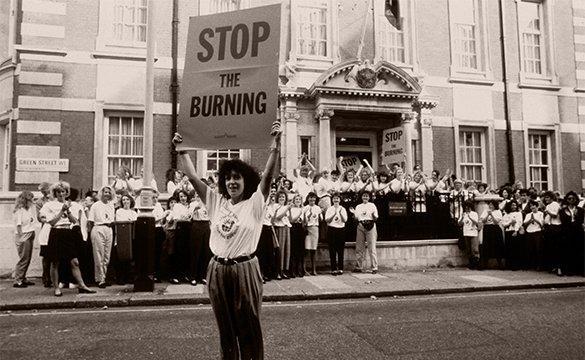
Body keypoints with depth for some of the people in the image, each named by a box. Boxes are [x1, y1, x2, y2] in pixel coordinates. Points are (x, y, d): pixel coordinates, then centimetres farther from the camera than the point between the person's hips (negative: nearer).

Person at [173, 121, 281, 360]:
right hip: (217, 270, 4)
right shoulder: (216, 202, 8)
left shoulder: (254, 203, -4)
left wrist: (275, 143, -27)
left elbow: (268, 174, -17)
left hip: (245, 269, -4)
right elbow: (193, 177, 6)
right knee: (225, 327, 18)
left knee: (249, 328, 7)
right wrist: (182, 150, 1)